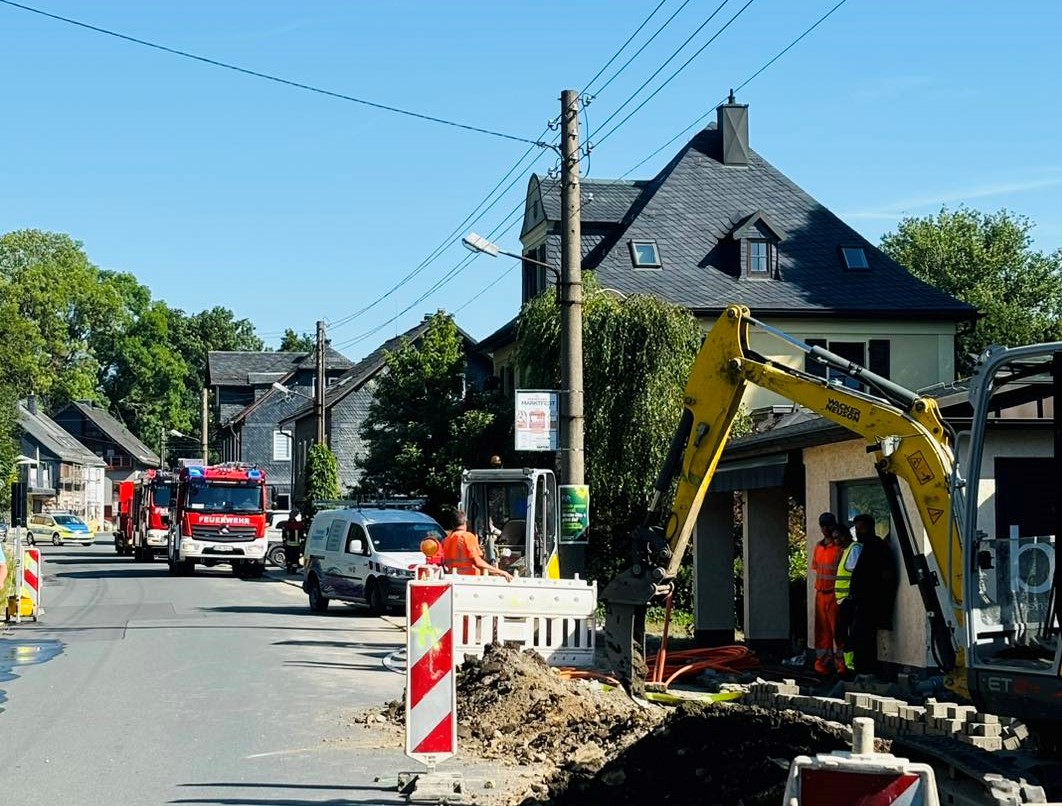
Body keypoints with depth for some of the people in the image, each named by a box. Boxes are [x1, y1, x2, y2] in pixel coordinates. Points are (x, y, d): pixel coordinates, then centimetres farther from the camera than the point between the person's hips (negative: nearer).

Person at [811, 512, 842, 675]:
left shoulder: (839, 548, -9)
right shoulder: (818, 546, 14)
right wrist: (818, 586, 15)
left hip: (834, 594, -7)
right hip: (820, 593, 7)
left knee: (837, 630, -7)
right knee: (821, 631, 10)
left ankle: (840, 664, -5)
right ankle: (822, 663, 16)